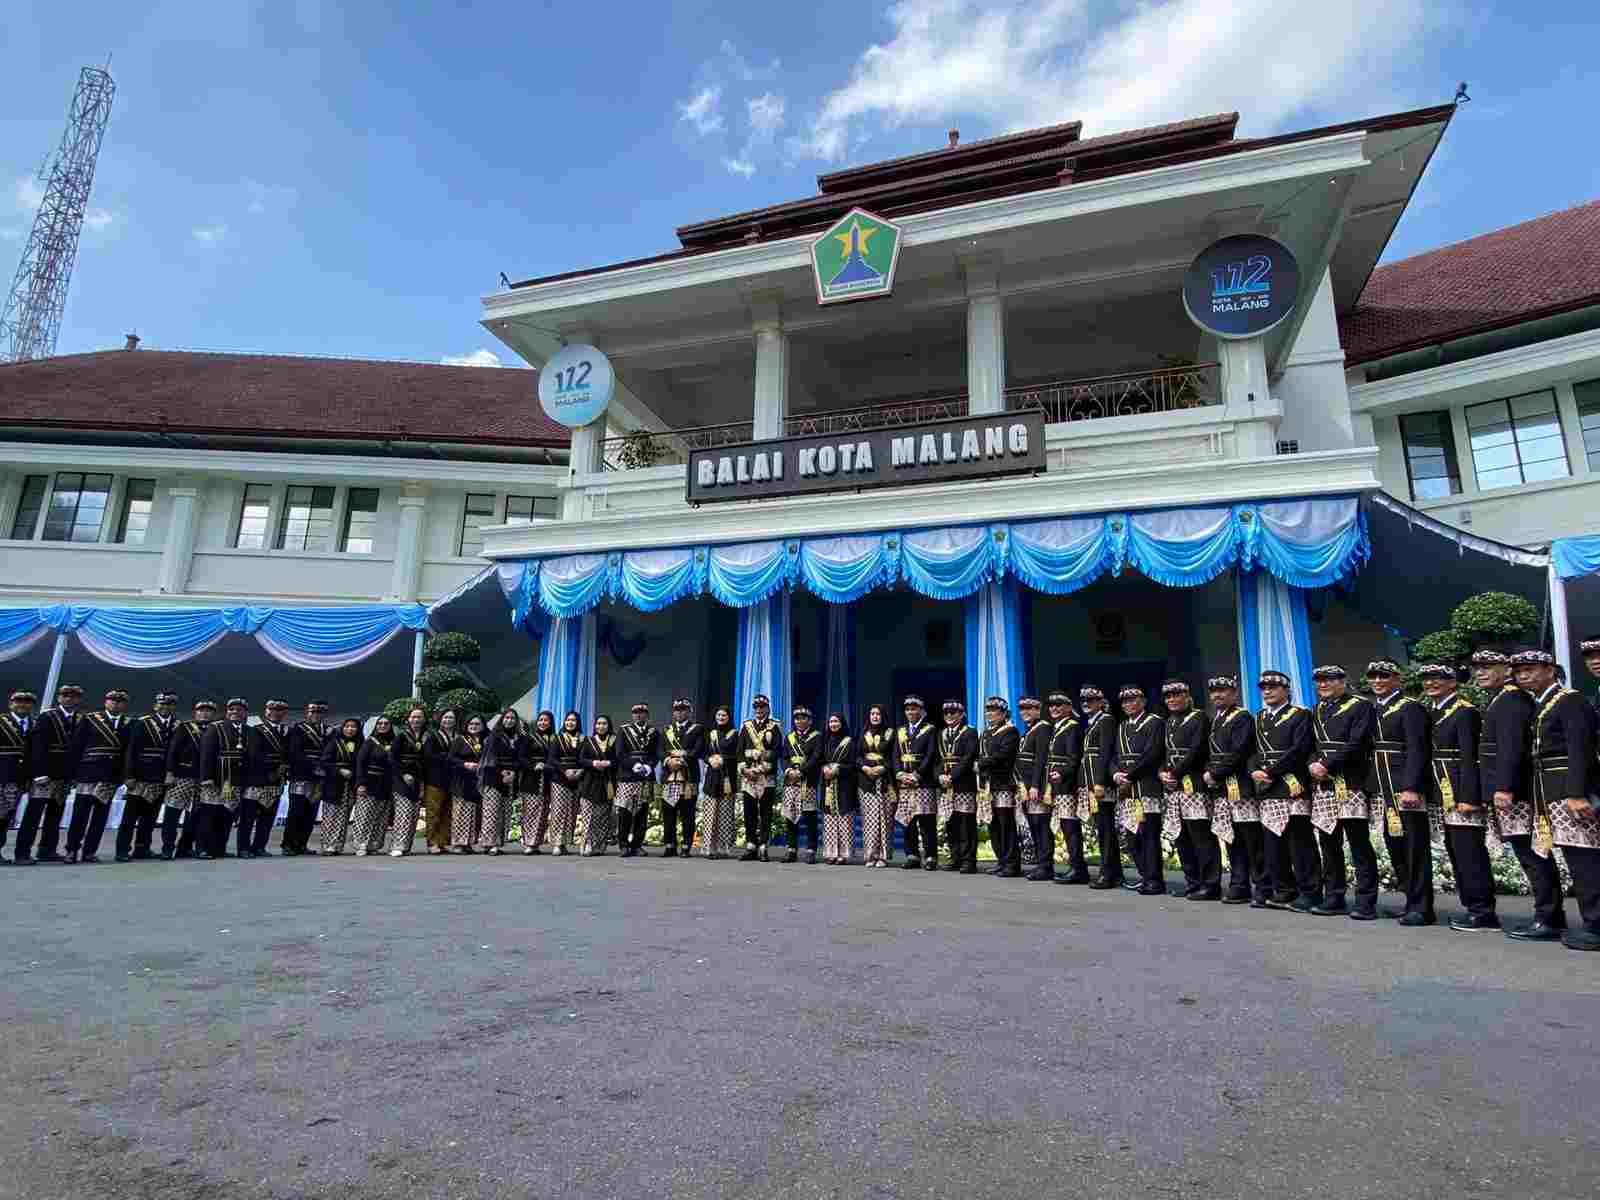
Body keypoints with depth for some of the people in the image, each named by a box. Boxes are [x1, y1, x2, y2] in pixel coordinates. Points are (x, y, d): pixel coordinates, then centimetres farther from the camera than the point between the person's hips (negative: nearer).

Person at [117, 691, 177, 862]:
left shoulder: (176, 727, 10)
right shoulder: (142, 723, -1)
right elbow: (132, 751, -7)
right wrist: (129, 776, -14)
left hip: (162, 780, 4)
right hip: (140, 777, -4)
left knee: (150, 817, 9)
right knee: (130, 816, -1)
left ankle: (142, 849, 16)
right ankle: (122, 850, 4)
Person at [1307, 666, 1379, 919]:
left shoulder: (1361, 706, -2)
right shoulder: (1317, 709, 19)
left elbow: (1356, 745, -13)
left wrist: (1327, 766, -14)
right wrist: (1313, 765, -1)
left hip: (1351, 786, -7)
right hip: (1322, 786, 7)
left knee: (1359, 844, -4)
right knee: (1328, 844, 10)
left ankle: (1366, 903, 3)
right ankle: (1333, 899, 18)